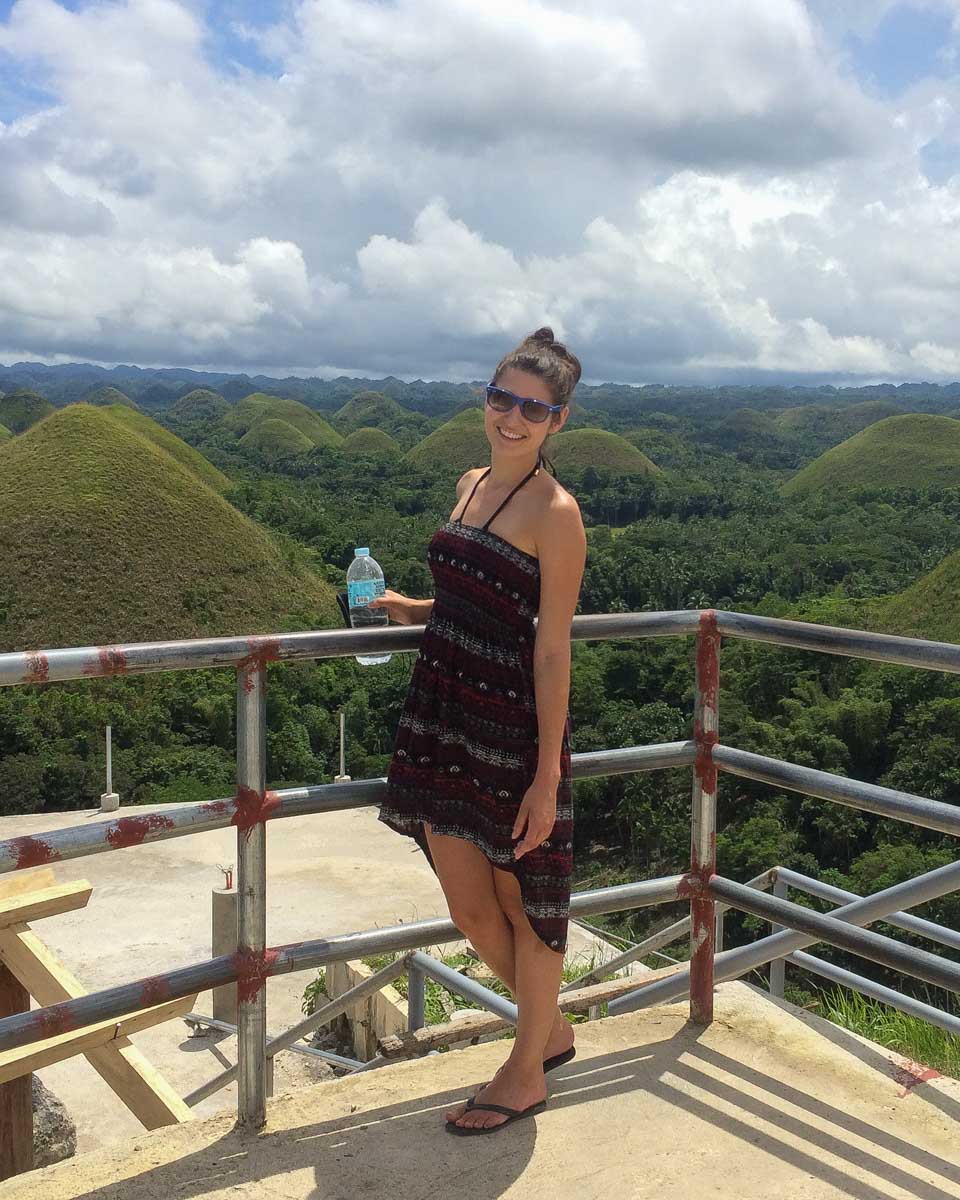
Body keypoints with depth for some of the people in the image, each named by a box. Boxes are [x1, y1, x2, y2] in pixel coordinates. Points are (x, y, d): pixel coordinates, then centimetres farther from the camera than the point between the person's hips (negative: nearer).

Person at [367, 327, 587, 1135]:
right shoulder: (473, 485, 10)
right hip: (444, 714, 7)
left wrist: (547, 778, -16)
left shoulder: (555, 513, -13)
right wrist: (413, 610, 9)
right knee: (469, 907, 14)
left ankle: (527, 1075, 32)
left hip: (513, 726, -7)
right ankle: (550, 1029, 40)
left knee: (522, 902, 11)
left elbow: (552, 652, -16)